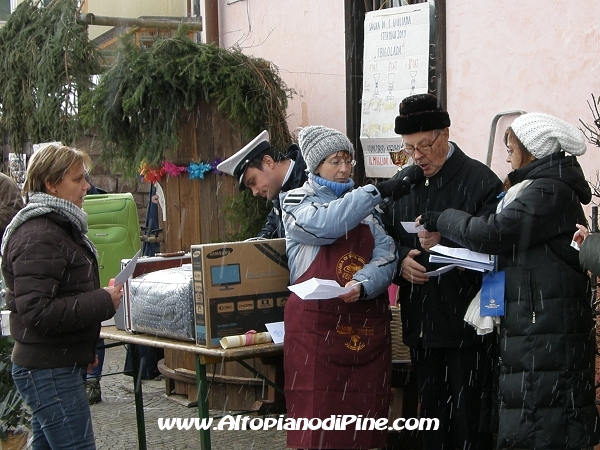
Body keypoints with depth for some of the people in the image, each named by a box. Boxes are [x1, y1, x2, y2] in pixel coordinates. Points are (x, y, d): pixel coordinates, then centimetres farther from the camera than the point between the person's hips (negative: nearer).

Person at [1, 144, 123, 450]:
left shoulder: (58, 226, 15)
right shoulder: (38, 237, -19)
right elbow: (36, 312, -26)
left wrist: (85, 351, 22)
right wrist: (104, 302, -21)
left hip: (61, 365, 10)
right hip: (50, 373, -10)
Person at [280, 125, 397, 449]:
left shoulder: (363, 205, 17)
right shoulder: (297, 202, 4)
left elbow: (386, 257, 1)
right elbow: (325, 225, -20)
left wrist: (362, 285, -19)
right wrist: (377, 191, -16)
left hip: (367, 325, 4)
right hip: (316, 323, -4)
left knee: (366, 416, 3)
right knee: (317, 417, -6)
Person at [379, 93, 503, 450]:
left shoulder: (480, 180, -8)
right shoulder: (402, 183, 11)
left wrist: (443, 242, -27)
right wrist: (400, 259, -6)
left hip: (467, 324, -6)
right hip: (420, 323, 6)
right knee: (433, 419, 16)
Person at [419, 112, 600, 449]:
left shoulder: (549, 191, -14)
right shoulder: (548, 185, 19)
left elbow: (492, 233, -19)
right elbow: (513, 242, 22)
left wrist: (441, 219, -5)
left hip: (546, 330, -10)